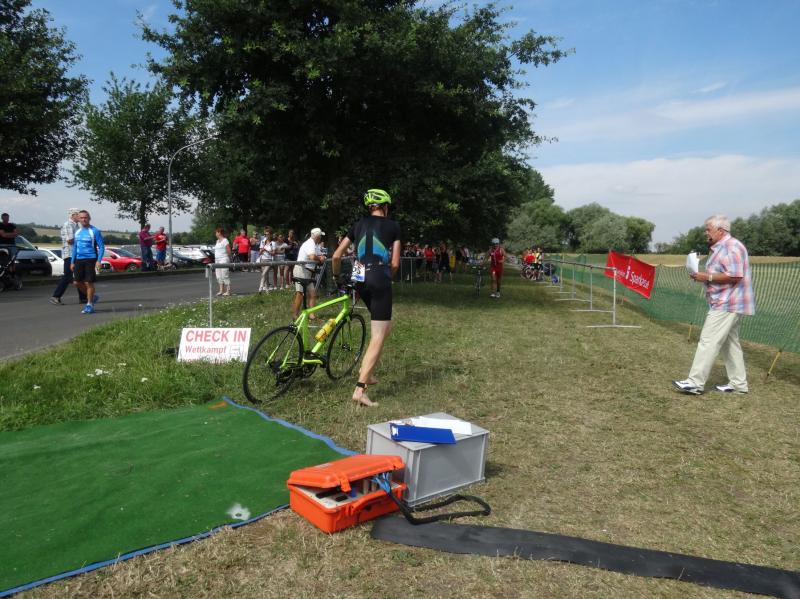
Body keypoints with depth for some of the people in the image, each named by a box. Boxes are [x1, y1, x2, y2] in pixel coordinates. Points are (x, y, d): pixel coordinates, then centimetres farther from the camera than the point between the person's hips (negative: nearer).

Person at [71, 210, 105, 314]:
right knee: (77, 282, 4)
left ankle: (89, 305, 7)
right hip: (79, 259, 6)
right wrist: (73, 262, 16)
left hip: (90, 260, -6)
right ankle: (93, 297, 25)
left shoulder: (95, 231, -6)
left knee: (88, 282, -5)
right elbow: (74, 247, 20)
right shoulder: (77, 232, 12)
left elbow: (101, 247, -8)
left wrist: (99, 261, -18)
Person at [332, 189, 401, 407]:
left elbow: (336, 255, 12)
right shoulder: (393, 226, 3)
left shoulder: (359, 225, 14)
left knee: (385, 327, 25)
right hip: (380, 280, -6)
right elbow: (395, 263, -1)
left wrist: (337, 275, 29)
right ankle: (360, 389, -10)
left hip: (360, 280, 6)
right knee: (378, 337, -3)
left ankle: (366, 372, 24)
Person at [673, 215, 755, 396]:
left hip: (727, 304, -11)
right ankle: (738, 383, 21)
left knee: (708, 341, -11)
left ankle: (695, 383, -9)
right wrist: (703, 276, 9)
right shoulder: (720, 247, 17)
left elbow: (734, 276, -23)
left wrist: (707, 277, -18)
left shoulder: (732, 246, -15)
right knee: (730, 343, 14)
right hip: (725, 304, 11)